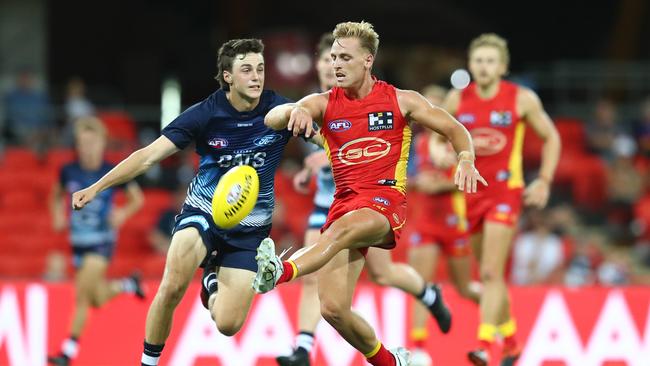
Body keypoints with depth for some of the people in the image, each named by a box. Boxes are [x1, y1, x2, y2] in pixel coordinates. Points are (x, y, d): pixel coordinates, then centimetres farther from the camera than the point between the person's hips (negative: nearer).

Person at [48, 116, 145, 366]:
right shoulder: (69, 172, -2)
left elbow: (137, 199, 3)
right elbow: (57, 196, 17)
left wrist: (123, 214, -15)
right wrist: (58, 217, -1)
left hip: (102, 242, -4)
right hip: (79, 241, 4)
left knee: (82, 295, -16)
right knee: (97, 300, 10)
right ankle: (127, 285, 43)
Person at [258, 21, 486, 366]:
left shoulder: (401, 101, 7)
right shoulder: (323, 103, 10)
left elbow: (455, 130, 11)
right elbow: (271, 118, -6)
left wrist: (466, 159, -11)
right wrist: (294, 111, -30)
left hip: (385, 201, -4)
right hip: (345, 204, 4)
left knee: (342, 228, -39)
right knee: (332, 308, -8)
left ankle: (281, 272, -63)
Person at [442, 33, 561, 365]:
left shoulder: (522, 99, -6)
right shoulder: (457, 99, 1)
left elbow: (550, 138, 5)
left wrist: (544, 181, -2)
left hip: (505, 192, -4)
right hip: (469, 192, 4)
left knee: (491, 273, -16)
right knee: (489, 274, 13)